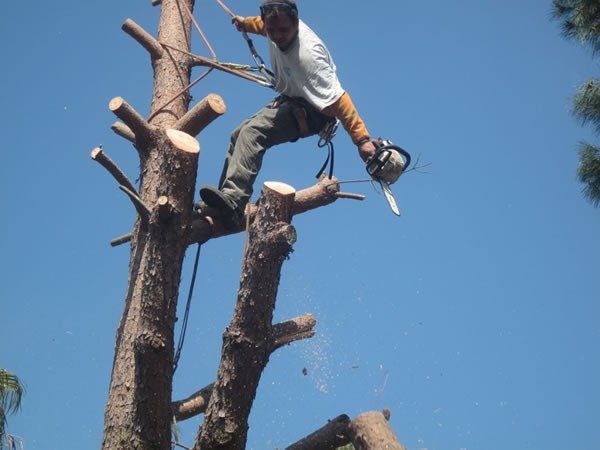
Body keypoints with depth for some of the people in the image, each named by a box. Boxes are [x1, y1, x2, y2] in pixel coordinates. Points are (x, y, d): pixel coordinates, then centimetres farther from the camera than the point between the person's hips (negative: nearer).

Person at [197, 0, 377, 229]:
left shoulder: (308, 54, -35)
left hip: (310, 110, -10)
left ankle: (232, 202, -44)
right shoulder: (276, 25, -11)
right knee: (238, 136, 12)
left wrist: (362, 139, -41)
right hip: (287, 100, 10)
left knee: (251, 133, -29)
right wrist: (246, 23, 35)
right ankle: (224, 201, 13)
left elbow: (336, 99, -37)